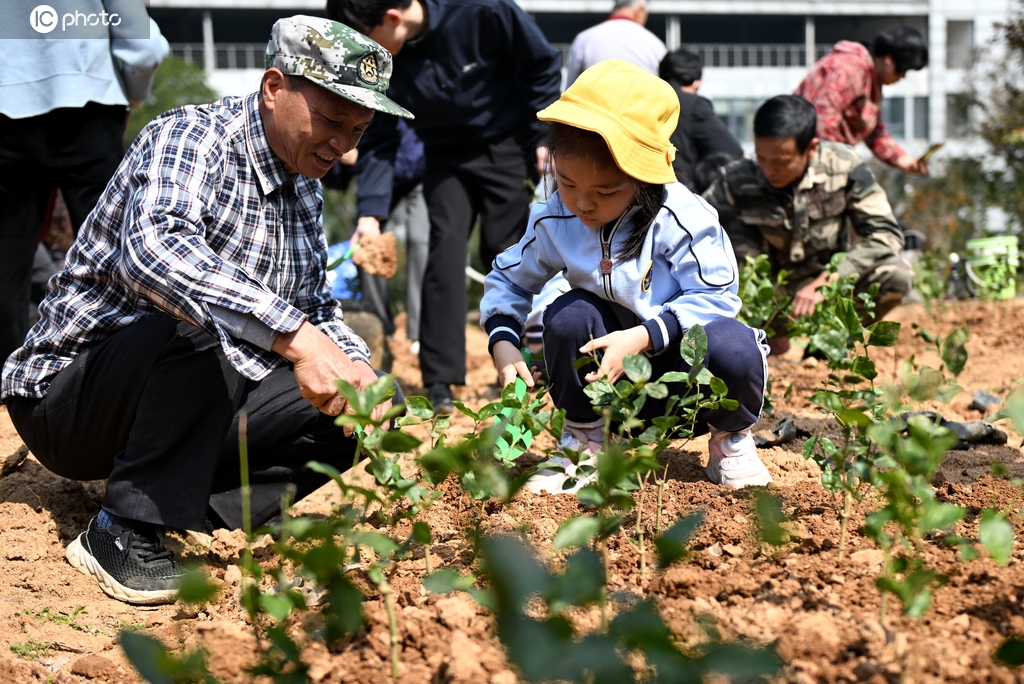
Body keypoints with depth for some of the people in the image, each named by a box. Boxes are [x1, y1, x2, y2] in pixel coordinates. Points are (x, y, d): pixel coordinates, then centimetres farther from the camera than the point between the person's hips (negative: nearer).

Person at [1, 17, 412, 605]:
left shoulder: (303, 189, 10)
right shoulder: (192, 137, -17)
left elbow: (317, 307, 19)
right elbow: (151, 247, -38)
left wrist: (357, 369, -6)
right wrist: (296, 336, -46)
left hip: (200, 399, 8)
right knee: (198, 329, -37)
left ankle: (201, 510, -11)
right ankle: (127, 531, -23)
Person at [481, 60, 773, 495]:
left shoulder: (681, 218, -21)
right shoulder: (553, 222, -7)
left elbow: (714, 297, -21)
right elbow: (510, 280, 9)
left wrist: (641, 337, -33)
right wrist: (503, 344, -10)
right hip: (615, 378, 3)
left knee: (733, 349, -37)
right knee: (568, 315, -26)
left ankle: (731, 437, 0)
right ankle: (585, 439, -2)